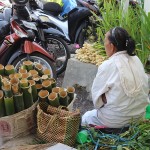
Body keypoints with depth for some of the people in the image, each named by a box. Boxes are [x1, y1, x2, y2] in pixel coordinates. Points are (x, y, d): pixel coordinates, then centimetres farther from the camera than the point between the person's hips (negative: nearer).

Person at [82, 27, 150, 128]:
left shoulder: (107, 66, -19)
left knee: (86, 117, 21)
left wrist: (99, 106, 10)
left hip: (117, 120, -6)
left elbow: (97, 92, -10)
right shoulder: (136, 60, -3)